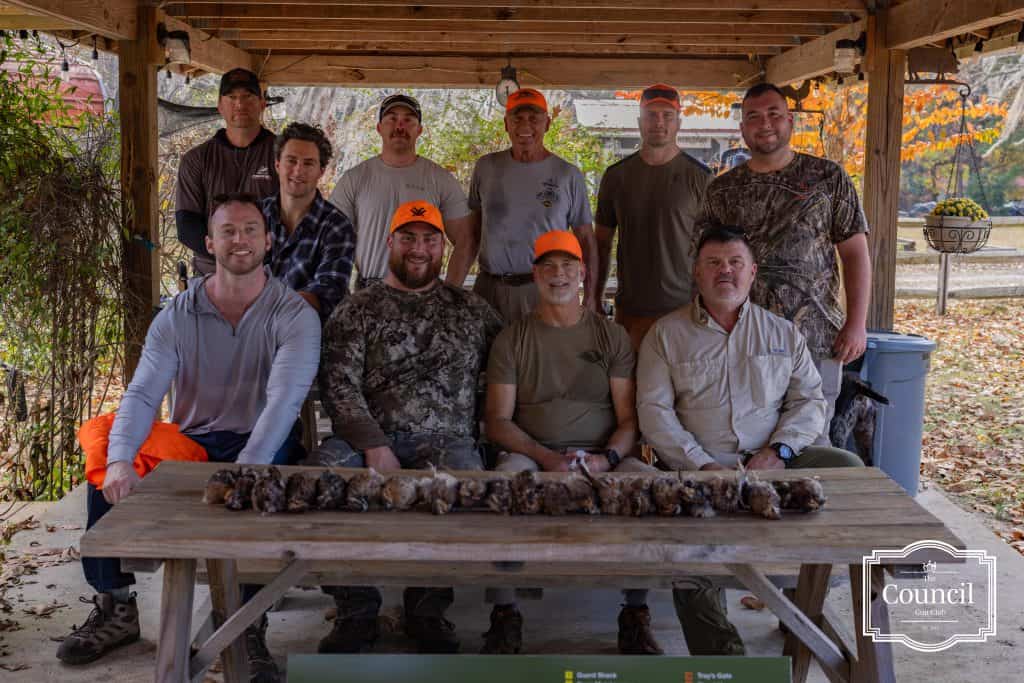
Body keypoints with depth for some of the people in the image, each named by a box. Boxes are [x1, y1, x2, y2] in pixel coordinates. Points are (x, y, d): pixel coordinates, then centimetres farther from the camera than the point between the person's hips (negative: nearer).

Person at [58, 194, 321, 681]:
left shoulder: (294, 316, -8)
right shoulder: (177, 317, 1)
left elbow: (283, 399, -23)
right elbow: (141, 394, -10)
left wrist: (245, 471, -38)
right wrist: (120, 461, -31)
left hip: (260, 445, -3)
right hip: (191, 443, 4)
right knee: (103, 478, -16)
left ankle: (249, 627, -22)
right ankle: (115, 609, 2)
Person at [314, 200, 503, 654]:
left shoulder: (471, 309, 18)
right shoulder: (356, 311, 11)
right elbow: (340, 386, -2)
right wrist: (374, 446, -15)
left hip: (445, 440, 0)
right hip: (368, 439, 0)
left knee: (462, 473, -35)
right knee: (325, 468, -32)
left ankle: (427, 611, -12)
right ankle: (356, 611, -13)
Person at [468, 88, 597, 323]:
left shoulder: (568, 175, 3)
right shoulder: (486, 167, 9)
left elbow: (586, 239, 5)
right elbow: (473, 230, 15)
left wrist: (590, 297, 0)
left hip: (545, 290, -1)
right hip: (489, 287, 2)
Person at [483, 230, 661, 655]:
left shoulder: (611, 335, 13)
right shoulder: (512, 339, 11)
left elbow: (629, 417, 7)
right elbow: (498, 422, 3)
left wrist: (607, 458, -14)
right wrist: (546, 458, -14)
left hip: (602, 457, 1)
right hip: (532, 454, -1)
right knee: (506, 477, -34)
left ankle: (636, 616, -18)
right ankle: (504, 615, -24)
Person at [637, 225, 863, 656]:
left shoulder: (783, 333, 17)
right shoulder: (666, 334, 8)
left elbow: (810, 400, 11)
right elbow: (654, 411, 0)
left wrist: (779, 450, -9)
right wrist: (703, 466, -13)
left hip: (773, 461, 3)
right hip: (698, 467, -2)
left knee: (849, 468, -23)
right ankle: (720, 654, -17)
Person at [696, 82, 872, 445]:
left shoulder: (828, 177, 3)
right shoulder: (722, 189, 8)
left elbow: (855, 253, 1)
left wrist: (857, 322, -7)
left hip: (815, 338, -2)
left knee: (812, 441, 6)